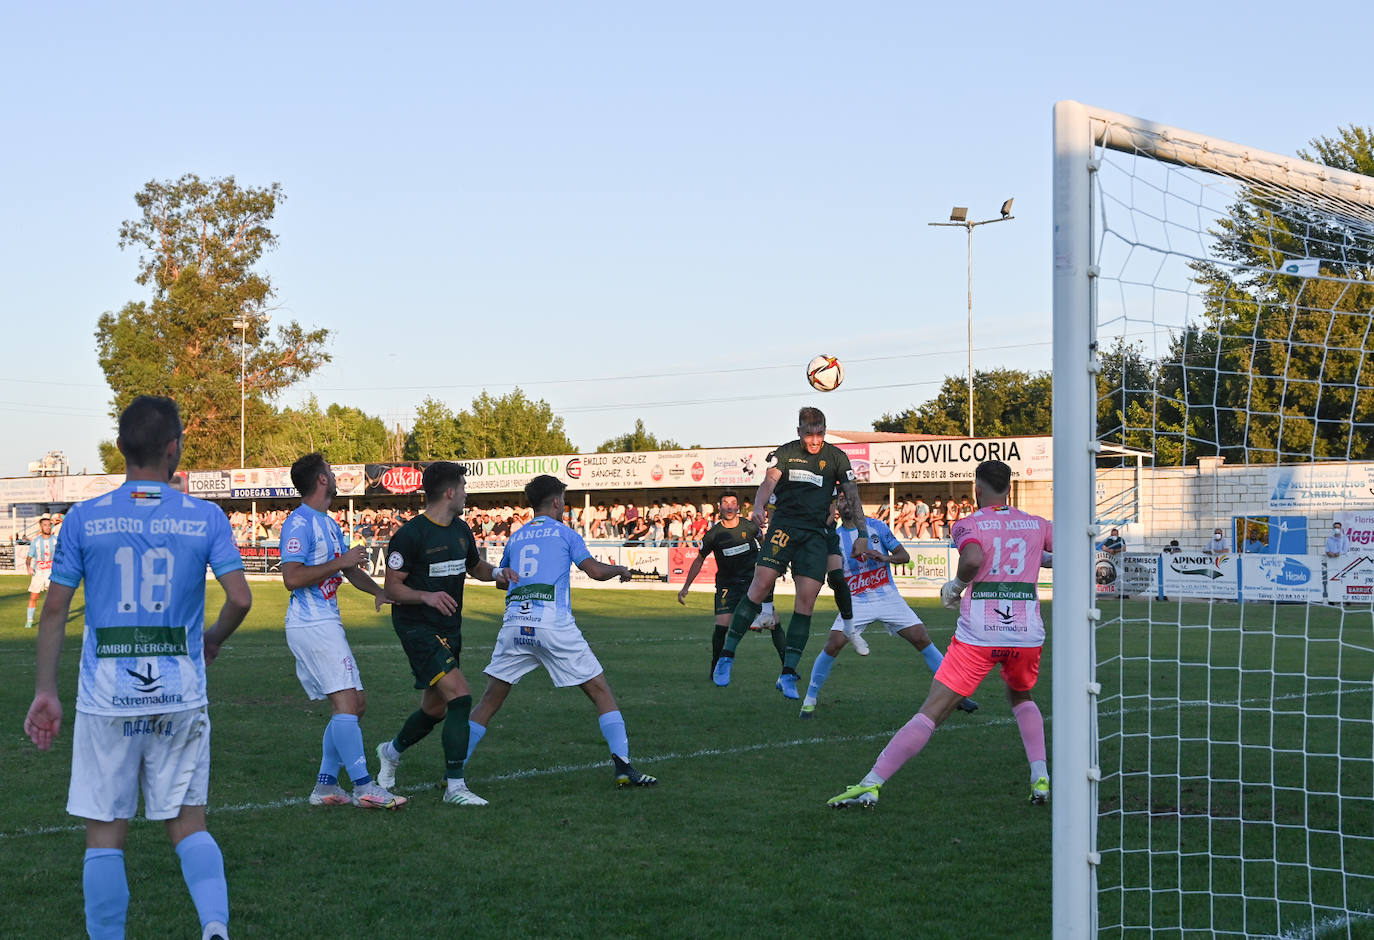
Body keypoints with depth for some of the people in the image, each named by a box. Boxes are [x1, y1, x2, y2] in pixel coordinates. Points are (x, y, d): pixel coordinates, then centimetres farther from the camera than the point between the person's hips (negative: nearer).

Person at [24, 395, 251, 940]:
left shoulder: (85, 518, 0)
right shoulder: (205, 518, 0)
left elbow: (54, 611, 1)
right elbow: (240, 598, -5)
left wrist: (45, 691, 8)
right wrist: (214, 638, 16)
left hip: (106, 700, -1)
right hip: (181, 697, 1)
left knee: (105, 836, 8)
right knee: (188, 824, 11)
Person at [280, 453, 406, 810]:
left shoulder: (329, 524, 19)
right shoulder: (299, 522, -11)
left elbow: (351, 570, 29)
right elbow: (292, 577, -21)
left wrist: (379, 591, 11)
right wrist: (340, 562, -18)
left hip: (327, 624, 10)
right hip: (311, 626, -10)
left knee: (354, 703, 10)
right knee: (346, 703, -14)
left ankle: (326, 785, 13)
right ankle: (364, 787, -14)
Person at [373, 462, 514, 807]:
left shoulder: (461, 530, 9)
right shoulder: (410, 534, -15)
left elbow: (476, 567, 25)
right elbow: (392, 588, -13)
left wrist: (497, 572, 3)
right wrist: (426, 596, -30)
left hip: (449, 629, 8)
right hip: (416, 627, -8)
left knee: (436, 708, 15)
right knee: (460, 694, -20)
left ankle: (392, 751, 44)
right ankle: (454, 785, -13)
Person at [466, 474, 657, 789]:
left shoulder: (516, 537, 20)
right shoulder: (563, 533, 8)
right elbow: (595, 570, 1)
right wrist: (621, 569, 20)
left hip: (514, 625, 4)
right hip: (554, 626, -4)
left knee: (489, 702, 12)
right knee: (601, 693, 6)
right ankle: (623, 767, -4)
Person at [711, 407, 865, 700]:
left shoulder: (836, 457, 9)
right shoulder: (786, 452, 6)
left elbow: (853, 494, 9)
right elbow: (770, 480, -10)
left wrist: (862, 533, 0)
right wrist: (758, 507, -30)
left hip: (815, 533, 1)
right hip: (783, 526, -1)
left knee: (806, 599, -8)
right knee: (761, 585, -14)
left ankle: (788, 675, -4)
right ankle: (727, 655, -3)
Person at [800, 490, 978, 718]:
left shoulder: (877, 526, 3)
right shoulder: (835, 536, 3)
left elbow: (905, 555, 1)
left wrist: (886, 557, -19)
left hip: (888, 597, 0)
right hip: (856, 602, 0)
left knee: (922, 640, -5)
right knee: (833, 645, -17)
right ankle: (810, 698, -1)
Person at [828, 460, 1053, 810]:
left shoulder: (968, 525, 2)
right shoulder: (1037, 525, 12)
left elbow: (973, 559, -19)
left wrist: (955, 586, -1)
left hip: (978, 636, -3)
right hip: (1027, 633, 3)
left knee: (932, 712, -3)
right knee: (1021, 698, 32)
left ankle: (871, 784, -7)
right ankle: (1041, 778, 17)